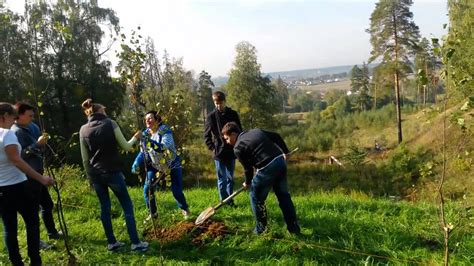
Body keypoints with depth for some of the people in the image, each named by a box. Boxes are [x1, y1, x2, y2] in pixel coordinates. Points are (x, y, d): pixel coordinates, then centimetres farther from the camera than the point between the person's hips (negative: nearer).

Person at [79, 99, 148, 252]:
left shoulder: (83, 130, 6)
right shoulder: (110, 124, -5)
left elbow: (85, 158, 8)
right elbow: (126, 147, -1)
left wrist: (90, 175, 18)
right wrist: (135, 138, 17)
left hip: (95, 174, 4)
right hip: (112, 172, -4)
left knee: (105, 207, 13)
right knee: (127, 206, 3)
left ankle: (111, 242, 17)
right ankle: (135, 243, 2)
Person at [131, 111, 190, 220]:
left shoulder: (165, 131, -21)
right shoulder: (145, 134, -3)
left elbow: (164, 147, -37)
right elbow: (142, 152, 6)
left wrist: (151, 142, -50)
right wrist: (136, 164, -9)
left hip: (172, 165, -5)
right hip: (155, 165, 5)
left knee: (176, 190, -6)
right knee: (147, 189, -4)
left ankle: (185, 210, 21)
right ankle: (153, 213, 16)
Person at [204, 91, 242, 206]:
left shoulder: (233, 114, 2)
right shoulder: (211, 116, -3)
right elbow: (207, 135, 1)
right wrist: (212, 148, -7)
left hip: (231, 152, 2)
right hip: (219, 152, -2)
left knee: (230, 178, 12)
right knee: (222, 179, 5)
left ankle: (230, 200, 22)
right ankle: (223, 201, 14)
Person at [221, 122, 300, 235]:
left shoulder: (238, 148, -2)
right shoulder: (256, 131, 18)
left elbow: (248, 168, 2)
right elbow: (276, 136, 19)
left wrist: (247, 182, 20)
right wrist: (285, 152, 27)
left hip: (267, 168, -7)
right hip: (280, 160, 7)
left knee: (256, 197, 13)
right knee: (283, 195, 19)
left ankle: (261, 229, 21)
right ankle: (294, 227, 23)